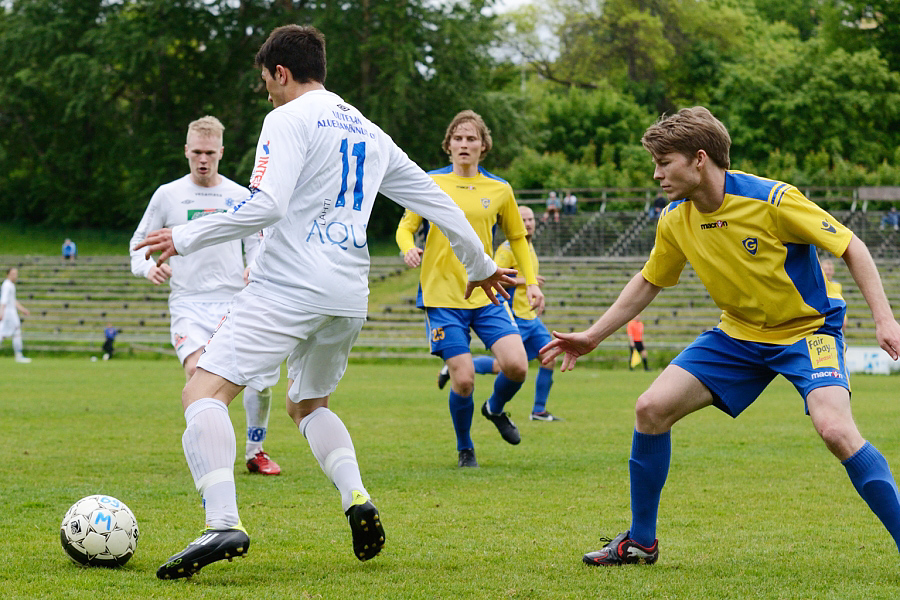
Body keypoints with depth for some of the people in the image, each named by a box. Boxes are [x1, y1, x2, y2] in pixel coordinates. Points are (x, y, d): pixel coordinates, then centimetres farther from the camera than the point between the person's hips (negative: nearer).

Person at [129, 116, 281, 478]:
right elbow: (139, 242, 14)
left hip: (234, 301, 2)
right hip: (188, 302, -2)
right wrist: (147, 267, -8)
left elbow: (255, 244, 16)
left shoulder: (240, 197, 10)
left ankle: (255, 452, 12)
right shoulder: (167, 195, 7)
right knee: (198, 370, -25)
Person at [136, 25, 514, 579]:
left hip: (289, 285, -8)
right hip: (349, 298, 8)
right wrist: (480, 265, 37)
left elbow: (265, 206, -16)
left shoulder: (289, 119, -2)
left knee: (204, 392, -11)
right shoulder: (369, 133, 20)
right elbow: (436, 201, 25)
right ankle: (357, 497, 1)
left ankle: (223, 523, -32)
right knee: (308, 405, 27)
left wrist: (185, 238, -9)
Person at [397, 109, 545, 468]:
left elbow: (517, 237, 19)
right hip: (441, 296, -2)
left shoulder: (499, 190, 7)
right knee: (463, 379, -10)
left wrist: (531, 283, 11)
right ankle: (465, 448, 16)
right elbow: (405, 227, 4)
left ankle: (496, 409, 22)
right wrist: (409, 248, -19)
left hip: (486, 294, 2)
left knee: (516, 365, -14)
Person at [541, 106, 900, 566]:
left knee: (834, 429, -30)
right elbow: (648, 282, 13)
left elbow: (851, 247, -16)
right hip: (739, 333, 6)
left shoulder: (773, 200, -23)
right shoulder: (674, 220, -5)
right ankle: (640, 541, 9)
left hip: (807, 328, -6)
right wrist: (591, 336, 13)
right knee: (652, 408, -6)